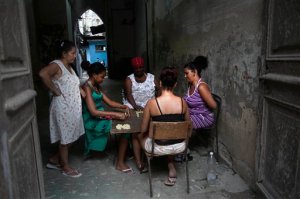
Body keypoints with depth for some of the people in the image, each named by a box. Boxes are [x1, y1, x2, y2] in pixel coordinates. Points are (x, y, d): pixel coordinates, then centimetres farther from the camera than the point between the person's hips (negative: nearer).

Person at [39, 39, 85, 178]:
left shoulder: (69, 67, 13)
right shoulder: (56, 65, -14)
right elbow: (43, 74, -34)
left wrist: (81, 90, 6)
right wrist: (55, 91, -25)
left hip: (73, 107, 9)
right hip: (63, 108, -9)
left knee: (71, 136, 17)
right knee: (65, 138, 3)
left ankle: (55, 160, 33)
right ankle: (66, 168, 20)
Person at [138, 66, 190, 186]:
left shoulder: (152, 103, -19)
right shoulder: (182, 102, -10)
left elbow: (143, 130, -9)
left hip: (159, 148, -3)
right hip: (179, 146, 3)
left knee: (139, 135, 27)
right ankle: (171, 168, 28)